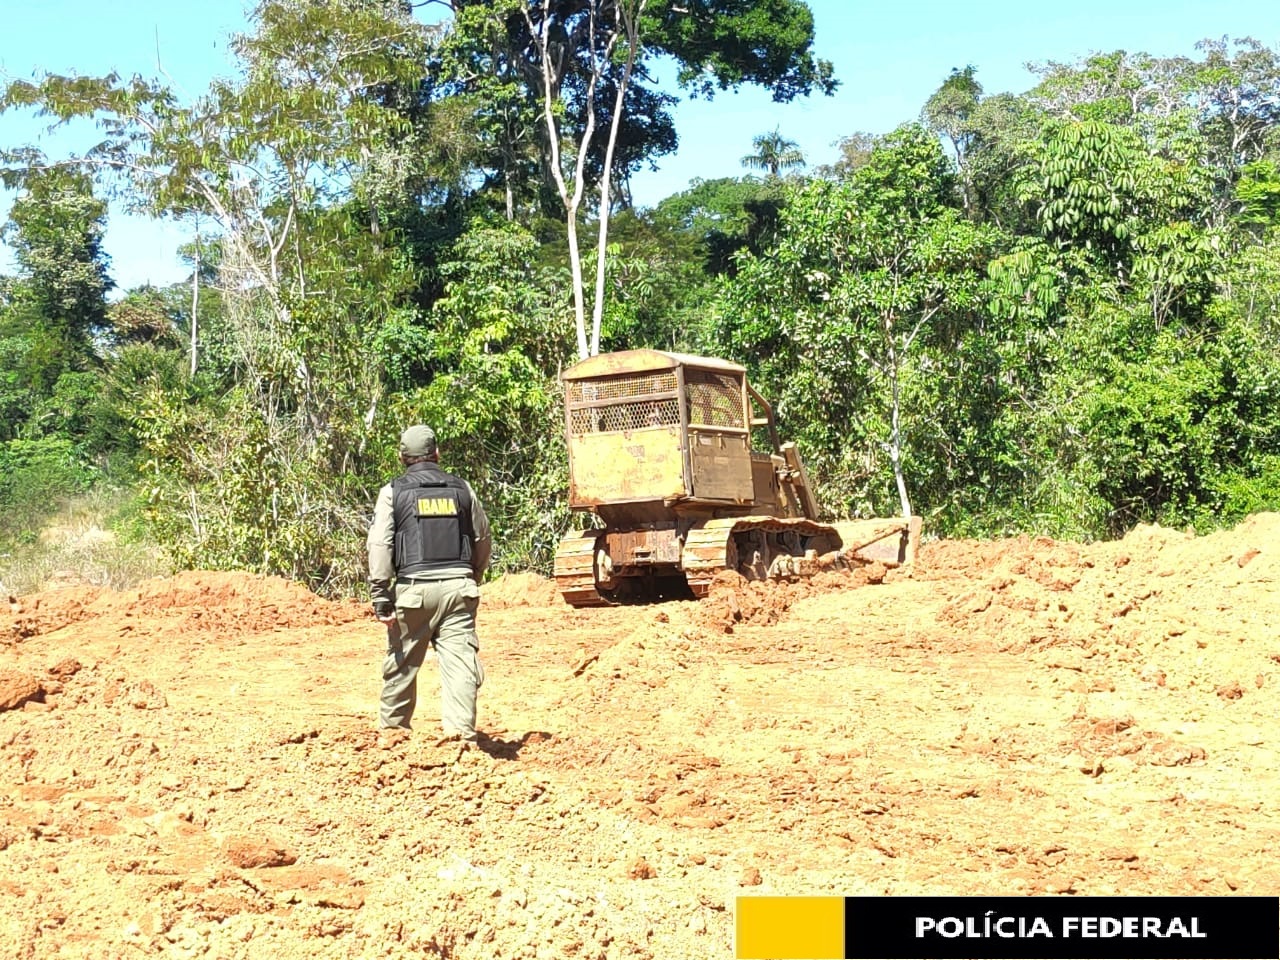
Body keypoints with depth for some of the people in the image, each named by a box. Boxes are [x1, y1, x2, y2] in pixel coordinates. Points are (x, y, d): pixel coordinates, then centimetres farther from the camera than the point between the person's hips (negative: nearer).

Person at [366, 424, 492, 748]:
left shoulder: (393, 492, 2)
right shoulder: (461, 489, 10)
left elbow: (379, 547, -5)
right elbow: (483, 541, 17)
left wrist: (381, 598, -4)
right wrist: (473, 579, 32)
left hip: (414, 588, -1)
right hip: (458, 585, 1)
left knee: (402, 661, 14)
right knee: (459, 659, -3)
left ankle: (392, 725, 28)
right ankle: (461, 729, -15)